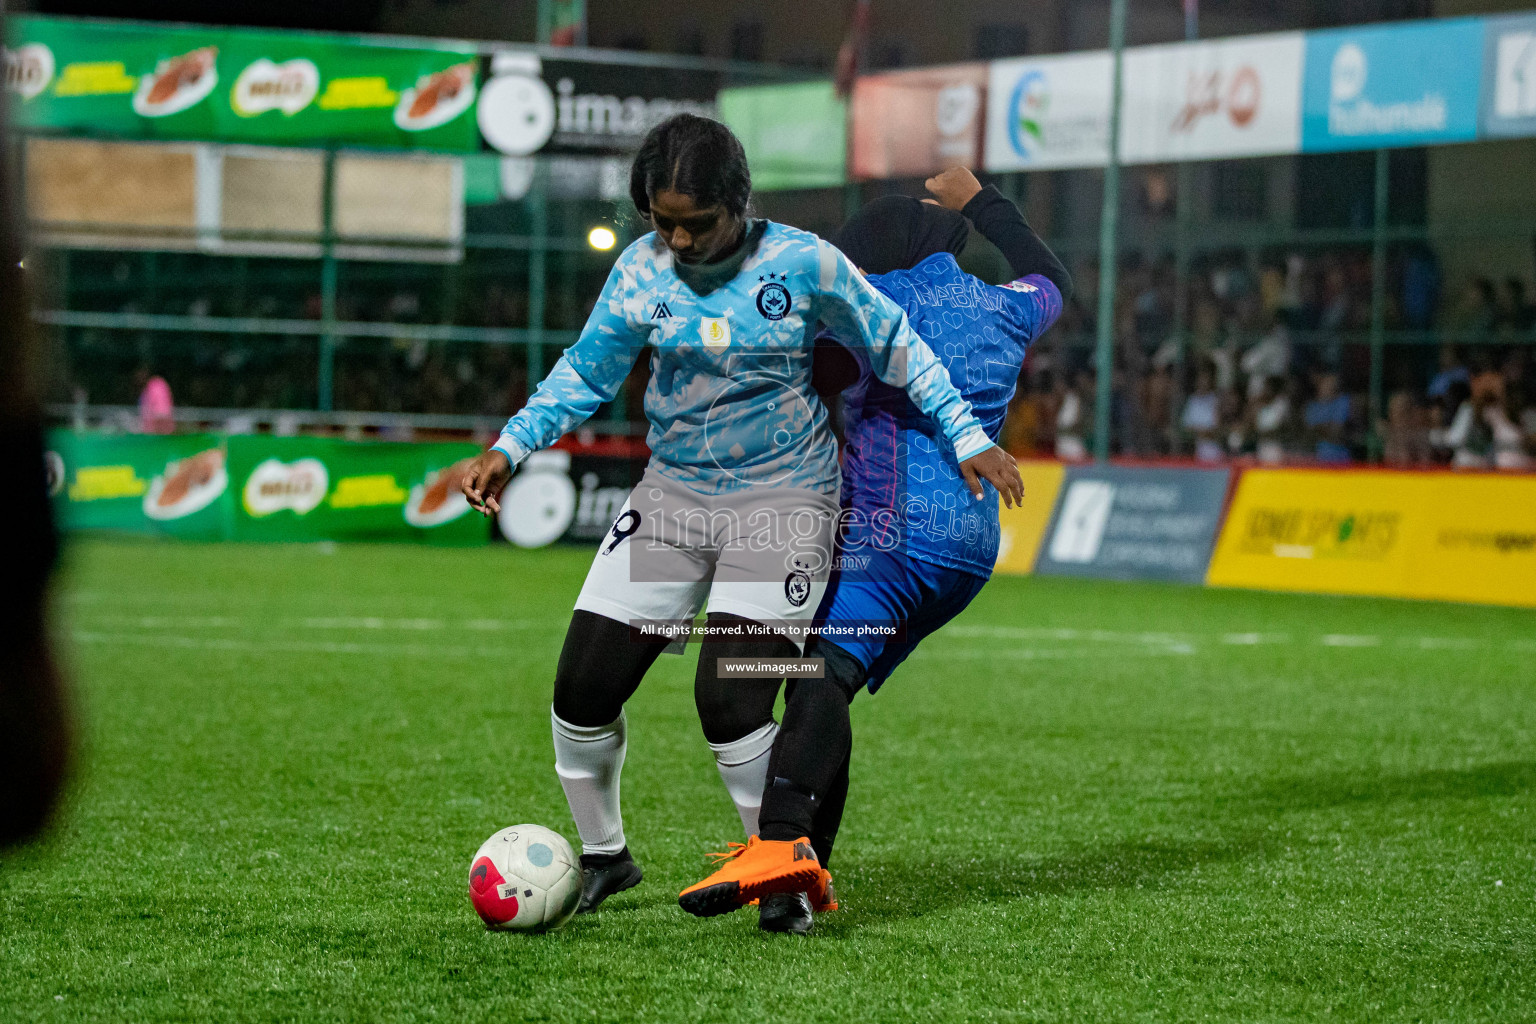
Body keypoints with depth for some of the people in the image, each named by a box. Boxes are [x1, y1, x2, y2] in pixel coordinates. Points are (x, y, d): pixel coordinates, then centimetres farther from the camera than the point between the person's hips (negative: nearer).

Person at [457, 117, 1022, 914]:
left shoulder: (803, 264, -11)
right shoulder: (642, 269, -3)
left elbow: (893, 346, 2)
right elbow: (586, 373, 8)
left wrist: (966, 437, -1)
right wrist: (509, 449, -4)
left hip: (781, 500, -4)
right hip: (673, 493, 4)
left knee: (729, 700, -19)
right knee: (583, 690, 0)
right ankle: (603, 855, 25)